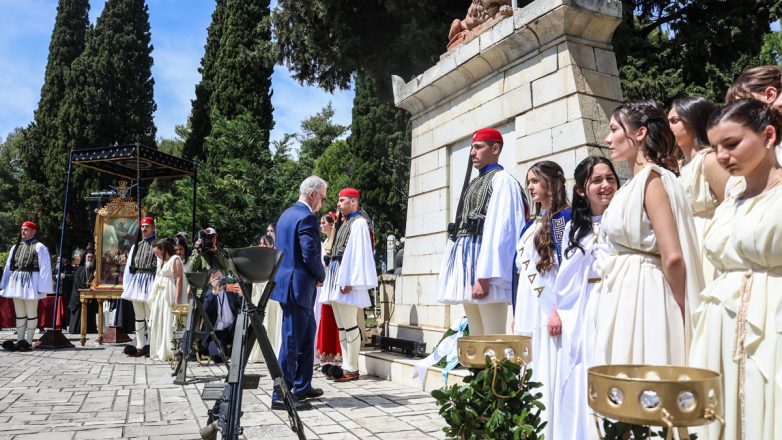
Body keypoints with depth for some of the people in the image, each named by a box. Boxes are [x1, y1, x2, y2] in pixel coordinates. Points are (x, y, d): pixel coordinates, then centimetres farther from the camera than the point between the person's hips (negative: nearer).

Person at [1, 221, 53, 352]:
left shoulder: (39, 247, -5)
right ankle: (20, 341, 18)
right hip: (16, 282, 7)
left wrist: (42, 288, -14)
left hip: (31, 282, -6)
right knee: (19, 314, 12)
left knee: (31, 314, 1)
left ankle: (28, 342, 7)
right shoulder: (15, 247, 14)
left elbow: (45, 268, -9)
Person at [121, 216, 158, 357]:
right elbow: (129, 265, 16)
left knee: (150, 316, -6)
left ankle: (151, 346, -1)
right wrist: (126, 284, 8)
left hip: (149, 282, -7)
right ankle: (139, 346, 15)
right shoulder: (136, 246, 17)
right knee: (138, 316, 10)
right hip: (136, 281, 7)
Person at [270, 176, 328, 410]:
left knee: (307, 335, 19)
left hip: (287, 282, 10)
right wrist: (321, 275, -2)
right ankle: (281, 395, 4)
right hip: (298, 287, -10)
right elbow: (310, 254, -21)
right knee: (292, 341, -3)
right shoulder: (307, 217, -16)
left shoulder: (286, 214, 15)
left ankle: (302, 387, 28)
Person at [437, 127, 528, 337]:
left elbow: (498, 228, -14)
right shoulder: (473, 184, 23)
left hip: (486, 260, -9)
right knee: (476, 338, 12)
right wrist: (449, 272, 13)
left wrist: (484, 276, -21)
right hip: (467, 264, 9)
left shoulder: (502, 180, -3)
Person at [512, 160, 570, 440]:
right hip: (527, 312, 8)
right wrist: (516, 313, 17)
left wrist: (560, 310, -19)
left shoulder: (564, 217, -4)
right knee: (528, 380, 11)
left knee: (548, 378, -6)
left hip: (549, 311, -8)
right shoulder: (530, 225, 18)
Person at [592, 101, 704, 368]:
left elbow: (672, 257, -18)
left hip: (643, 298, -9)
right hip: (623, 297, 9)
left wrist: (680, 311, -6)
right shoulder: (634, 183, 15)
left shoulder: (651, 178, -12)